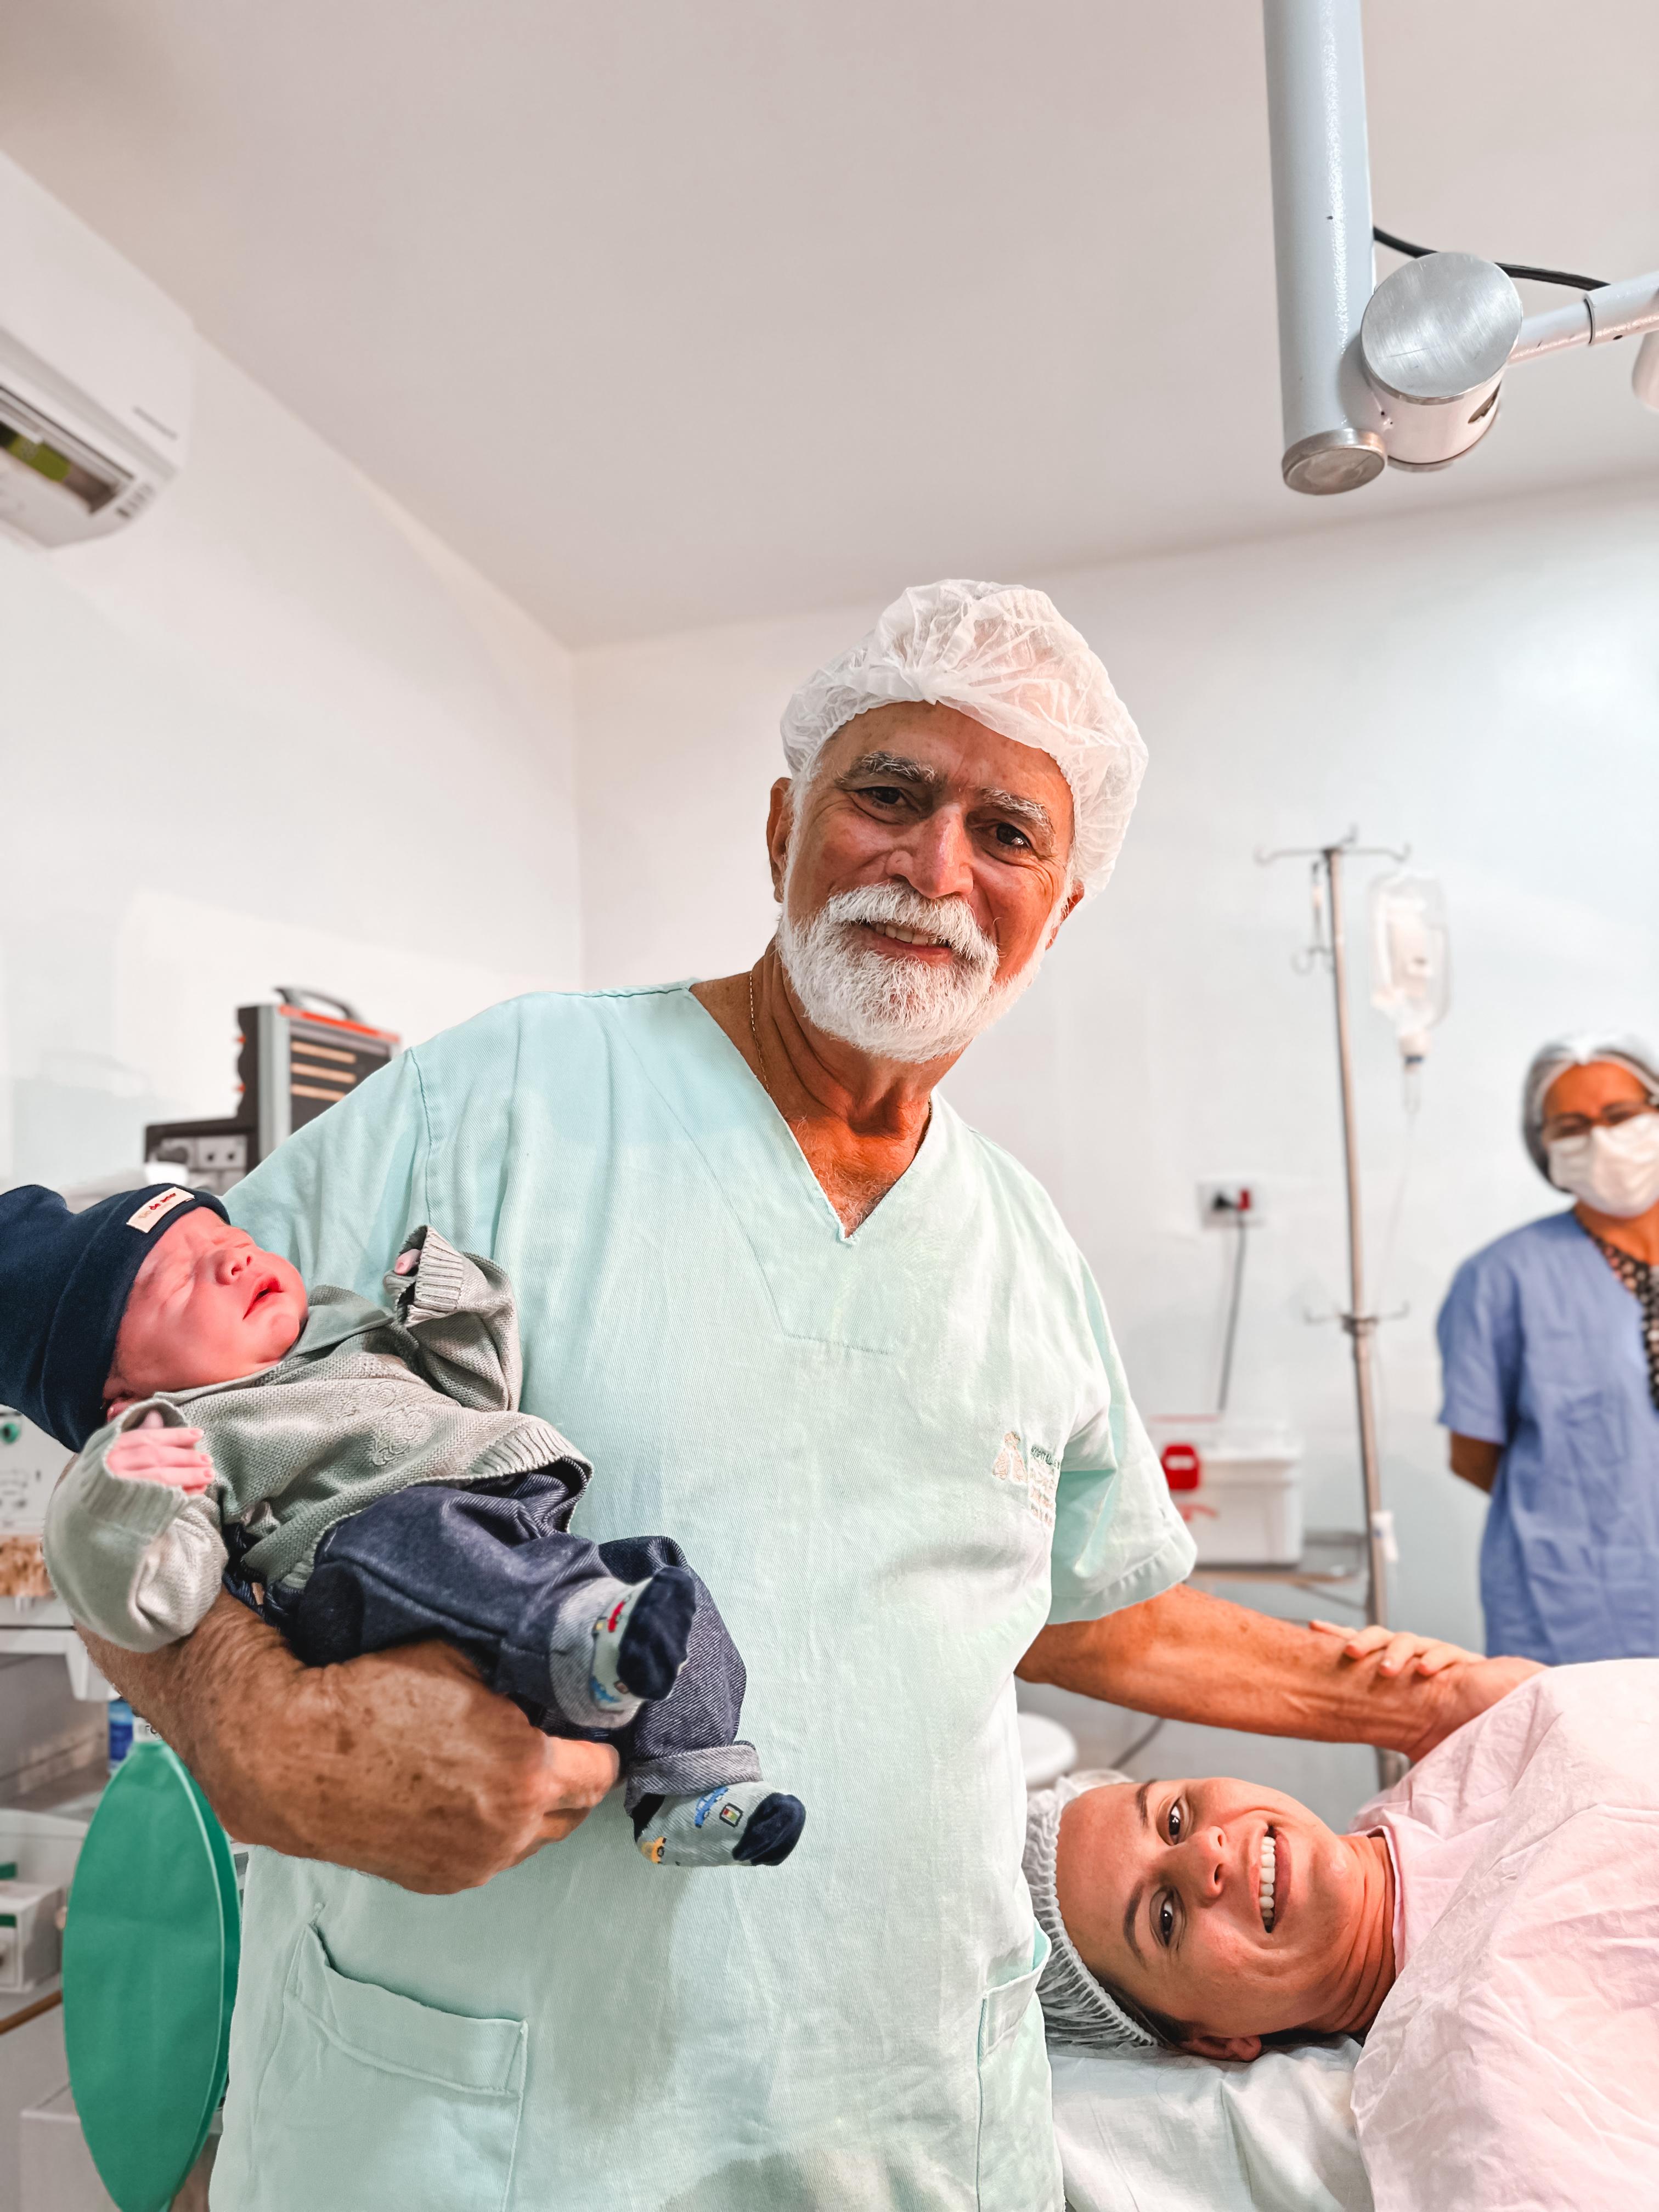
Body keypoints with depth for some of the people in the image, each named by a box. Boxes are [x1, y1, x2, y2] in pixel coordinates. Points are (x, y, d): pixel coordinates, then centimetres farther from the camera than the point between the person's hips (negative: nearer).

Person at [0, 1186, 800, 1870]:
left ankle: (692, 1785, -7)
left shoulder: (352, 1332, 30)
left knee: (664, 1574, -10)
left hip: (539, 1545, 7)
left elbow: (481, 1397, 36)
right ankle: (586, 1642, -49)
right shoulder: (173, 1444, 8)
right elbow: (146, 1604, -5)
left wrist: (457, 1310, 20)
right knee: (405, 1536, -36)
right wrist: (115, 1501, -23)